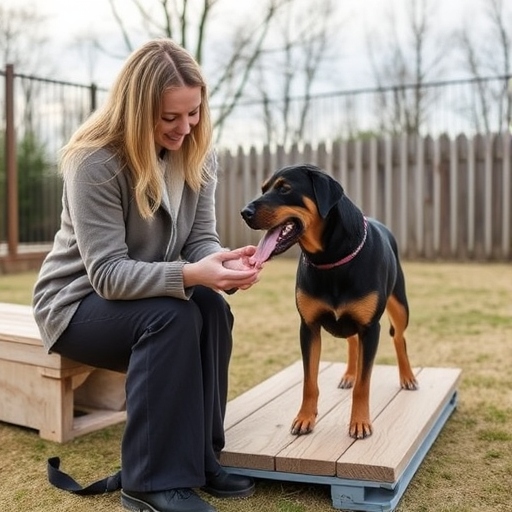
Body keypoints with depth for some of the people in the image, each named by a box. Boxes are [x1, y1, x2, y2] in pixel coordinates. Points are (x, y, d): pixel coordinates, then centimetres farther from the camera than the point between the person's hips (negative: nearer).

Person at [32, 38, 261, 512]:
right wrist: (190, 274, -43)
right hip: (77, 301, -5)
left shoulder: (197, 154, -6)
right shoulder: (95, 162, -25)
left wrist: (221, 262, -32)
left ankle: (199, 458, -12)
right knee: (171, 317, -33)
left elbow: (200, 238, -7)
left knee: (212, 307, -26)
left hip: (147, 292, 5)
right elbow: (108, 273, -28)